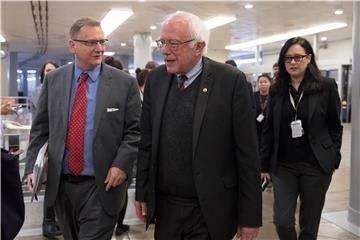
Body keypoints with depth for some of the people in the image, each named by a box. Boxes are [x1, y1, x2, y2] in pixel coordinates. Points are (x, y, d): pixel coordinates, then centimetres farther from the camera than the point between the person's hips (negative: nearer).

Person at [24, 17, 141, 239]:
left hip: (102, 186, -3)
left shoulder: (125, 83, -5)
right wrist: (33, 166, -1)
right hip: (60, 183, 4)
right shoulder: (53, 79, 4)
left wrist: (122, 165, -15)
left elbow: (134, 131, -4)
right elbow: (40, 128, 7)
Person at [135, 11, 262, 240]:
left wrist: (250, 216, -8)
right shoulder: (155, 79, 2)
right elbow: (147, 142, 7)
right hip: (164, 207, 4)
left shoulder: (231, 80, -11)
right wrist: (142, 193, 7)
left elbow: (247, 153, -10)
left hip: (210, 212, -3)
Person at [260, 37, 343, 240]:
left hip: (316, 164, -2)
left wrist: (333, 159, -2)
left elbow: (335, 126, 2)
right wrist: (264, 163, 4)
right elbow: (268, 129, 6)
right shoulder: (277, 91, 4)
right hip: (283, 165, 2)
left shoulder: (326, 86, -3)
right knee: (282, 221, -2)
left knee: (310, 223, 9)